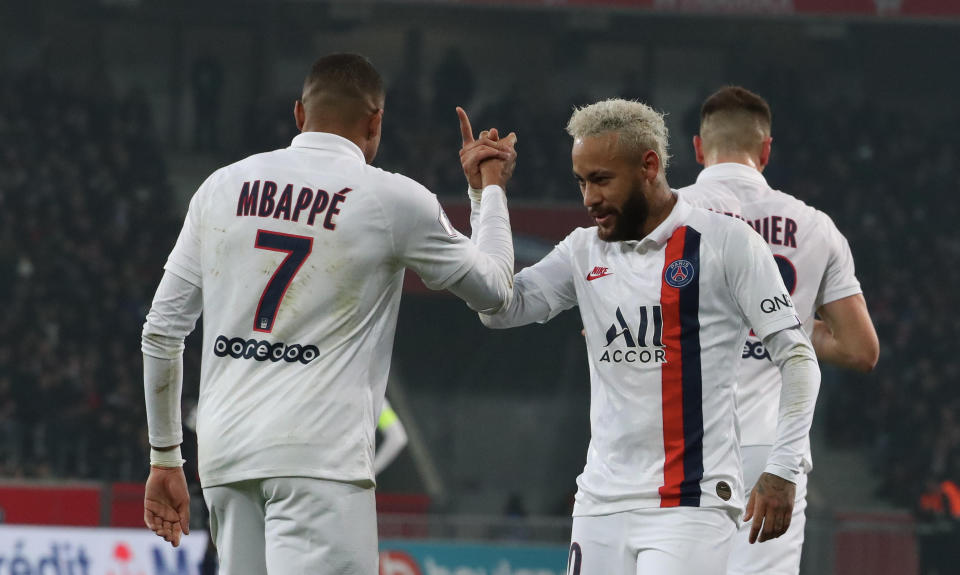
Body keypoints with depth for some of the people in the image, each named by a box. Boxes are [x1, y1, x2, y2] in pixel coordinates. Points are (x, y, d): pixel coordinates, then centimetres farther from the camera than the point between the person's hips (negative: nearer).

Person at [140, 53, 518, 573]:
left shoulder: (223, 186, 11)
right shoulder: (393, 200, 0)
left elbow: (161, 331, 13)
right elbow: (493, 290, 15)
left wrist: (164, 456, 22)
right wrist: (492, 187, 31)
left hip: (224, 452, 5)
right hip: (320, 453, -5)